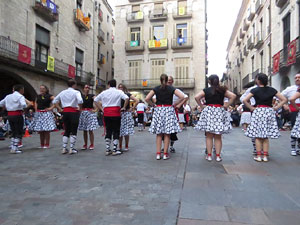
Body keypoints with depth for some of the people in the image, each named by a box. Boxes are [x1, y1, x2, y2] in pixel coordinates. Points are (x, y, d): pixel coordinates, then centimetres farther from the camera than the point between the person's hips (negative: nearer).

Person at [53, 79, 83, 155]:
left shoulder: (62, 92, 12)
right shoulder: (76, 92, -6)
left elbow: (54, 101, 16)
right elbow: (80, 101, -24)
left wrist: (60, 109, 13)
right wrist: (79, 109, -9)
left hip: (65, 112, 6)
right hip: (73, 112, -5)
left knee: (66, 131, 15)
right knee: (73, 131, 2)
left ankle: (64, 148, 15)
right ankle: (71, 149, 3)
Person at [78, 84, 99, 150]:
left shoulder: (91, 96, 2)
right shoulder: (80, 96, 9)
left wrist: (96, 110, -16)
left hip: (90, 113, -2)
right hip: (83, 113, 3)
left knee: (90, 130, -4)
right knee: (84, 131, 7)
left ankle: (92, 145, 5)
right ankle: (85, 145, 17)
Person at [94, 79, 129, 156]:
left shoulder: (104, 92, 10)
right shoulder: (119, 92, -1)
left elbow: (95, 100, 15)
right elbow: (127, 98, -16)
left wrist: (101, 109, 13)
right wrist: (124, 107, -5)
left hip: (106, 114, 4)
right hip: (116, 113, -3)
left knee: (108, 131, 11)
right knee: (116, 131, 3)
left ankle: (107, 150, 15)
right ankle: (115, 150, 5)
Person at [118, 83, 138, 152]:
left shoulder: (127, 94, -1)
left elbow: (137, 101, -5)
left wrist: (131, 108, -5)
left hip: (126, 114, -3)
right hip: (118, 114, 4)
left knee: (126, 132, -1)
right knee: (119, 131, 4)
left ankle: (126, 147, 10)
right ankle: (120, 147, 15)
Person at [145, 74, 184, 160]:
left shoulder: (156, 89, 3)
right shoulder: (171, 88, 2)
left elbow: (147, 99, -6)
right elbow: (182, 97, -7)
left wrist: (153, 105, 7)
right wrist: (175, 104, 2)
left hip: (158, 110, 1)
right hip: (169, 110, -1)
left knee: (159, 134, 6)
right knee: (167, 134, 4)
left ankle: (158, 154, 7)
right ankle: (165, 154, 7)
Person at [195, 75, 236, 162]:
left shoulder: (206, 90, 1)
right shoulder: (222, 90, 4)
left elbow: (196, 97, -10)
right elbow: (233, 96, -4)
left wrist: (201, 106, 0)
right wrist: (226, 105, 2)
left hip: (208, 112, -1)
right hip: (220, 112, 1)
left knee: (209, 136, 6)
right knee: (218, 137, 7)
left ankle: (209, 155, 9)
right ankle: (218, 156, 10)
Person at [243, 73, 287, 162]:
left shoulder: (255, 90, -4)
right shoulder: (272, 90, 5)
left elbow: (244, 100, -13)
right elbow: (284, 99, 7)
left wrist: (251, 108, -3)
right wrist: (276, 108, 6)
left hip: (258, 112, -3)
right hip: (269, 112, 3)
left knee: (257, 135, 3)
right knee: (266, 136, 9)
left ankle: (258, 156, 4)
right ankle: (265, 156, 10)